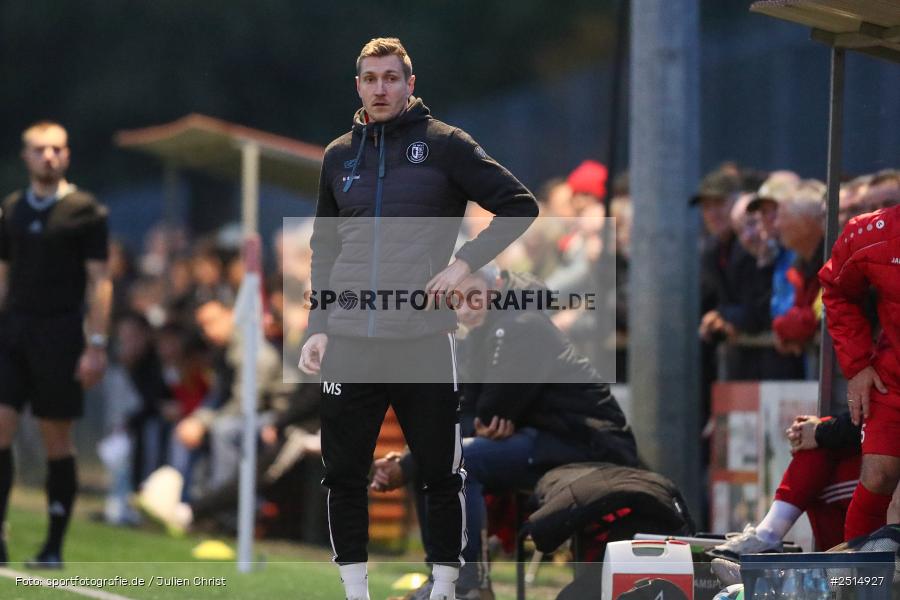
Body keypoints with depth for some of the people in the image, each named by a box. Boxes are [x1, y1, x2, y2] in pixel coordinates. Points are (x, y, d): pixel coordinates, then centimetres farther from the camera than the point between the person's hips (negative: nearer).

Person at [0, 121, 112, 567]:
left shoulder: (85, 210, -1)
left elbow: (100, 281, -3)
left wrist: (96, 345, -10)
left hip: (59, 334, -4)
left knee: (57, 442, 1)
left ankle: (54, 547, 9)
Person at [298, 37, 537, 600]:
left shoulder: (445, 145, 0)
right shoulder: (339, 156, 12)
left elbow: (520, 206, -1)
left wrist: (466, 262, -10)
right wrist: (319, 327, 11)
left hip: (424, 340, -3)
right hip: (349, 343, 3)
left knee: (441, 471, 2)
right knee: (344, 472, 4)